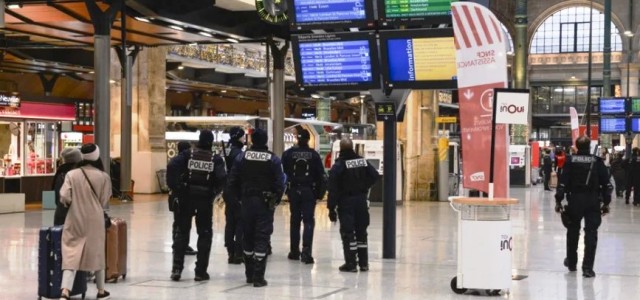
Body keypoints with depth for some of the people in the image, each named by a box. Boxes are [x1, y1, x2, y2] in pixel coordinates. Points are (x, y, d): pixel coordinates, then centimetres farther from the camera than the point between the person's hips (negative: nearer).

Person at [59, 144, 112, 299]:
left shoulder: (72, 174, -7)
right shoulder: (103, 176, -6)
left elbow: (64, 198, -10)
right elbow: (105, 202, -2)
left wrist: (73, 203, 12)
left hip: (75, 220, 0)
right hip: (95, 220, 0)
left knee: (71, 255, 0)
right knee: (97, 253, 16)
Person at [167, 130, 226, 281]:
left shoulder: (188, 154, 1)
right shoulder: (216, 159, -1)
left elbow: (172, 166, -14)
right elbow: (221, 178, -15)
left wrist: (175, 188, -7)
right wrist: (213, 192, 1)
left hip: (187, 197, 1)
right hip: (205, 200, -1)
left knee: (182, 232, 12)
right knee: (205, 234, 9)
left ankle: (177, 268, 5)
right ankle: (200, 271, 8)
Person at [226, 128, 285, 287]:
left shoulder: (242, 157, -1)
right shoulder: (273, 159, -7)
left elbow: (232, 182, -3)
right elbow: (280, 183, -11)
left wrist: (239, 197, 10)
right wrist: (276, 200, 4)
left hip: (247, 201, 3)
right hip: (265, 203, -3)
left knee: (248, 237, 15)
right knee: (262, 238, 0)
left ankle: (249, 274, 23)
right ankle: (258, 277, -4)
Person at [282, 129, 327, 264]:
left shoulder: (288, 153, -2)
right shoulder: (314, 154, -4)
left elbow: (283, 172, 0)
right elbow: (321, 175, -3)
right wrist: (320, 192, 4)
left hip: (293, 191, 2)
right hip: (309, 191, -2)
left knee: (295, 220, 14)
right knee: (309, 221, 0)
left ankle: (294, 251, 21)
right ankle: (306, 251, -13)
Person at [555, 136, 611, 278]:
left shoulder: (570, 161, -2)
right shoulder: (597, 162, 1)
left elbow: (563, 182, -7)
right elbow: (606, 184, 0)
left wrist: (558, 200, -3)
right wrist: (606, 203, 5)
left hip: (575, 201, 1)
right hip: (593, 202, -1)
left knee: (573, 231, 18)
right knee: (591, 233, 0)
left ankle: (571, 262, 31)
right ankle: (587, 267, -7)